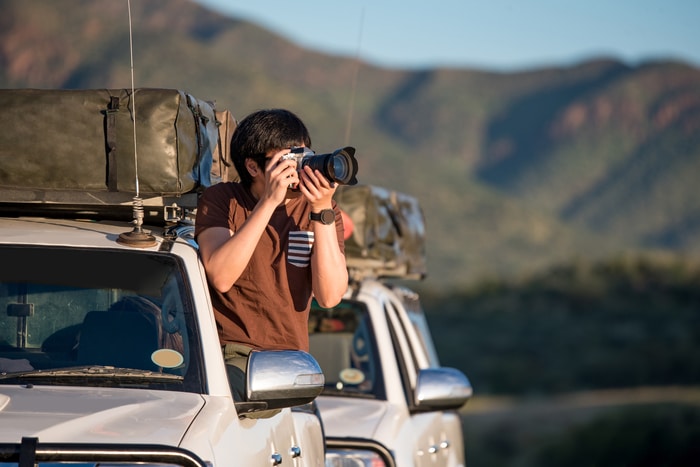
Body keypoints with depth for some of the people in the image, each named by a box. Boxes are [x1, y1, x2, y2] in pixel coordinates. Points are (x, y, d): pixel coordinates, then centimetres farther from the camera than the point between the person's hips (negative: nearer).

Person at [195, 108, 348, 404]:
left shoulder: (320, 211, 7)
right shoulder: (221, 200, 2)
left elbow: (330, 296, -7)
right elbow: (220, 277, -16)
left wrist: (322, 212, -13)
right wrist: (268, 202, -18)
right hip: (227, 353, -2)